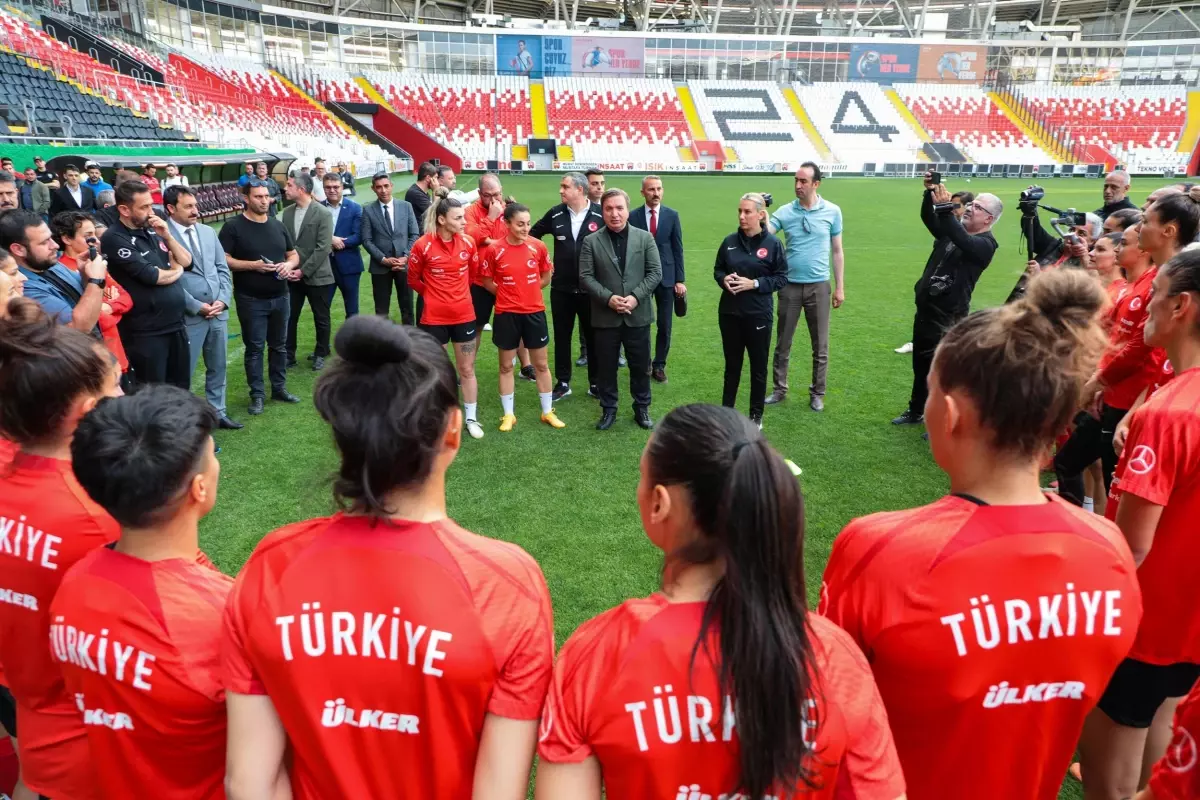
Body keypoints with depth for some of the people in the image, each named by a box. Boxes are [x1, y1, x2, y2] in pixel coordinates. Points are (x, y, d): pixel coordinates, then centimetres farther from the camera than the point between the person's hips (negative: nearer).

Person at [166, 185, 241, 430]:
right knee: (183, 372, 4)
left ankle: (218, 413, 30)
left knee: (218, 367, 17)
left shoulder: (208, 232, 11)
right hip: (188, 316, -6)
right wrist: (197, 306, -13)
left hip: (218, 312, 7)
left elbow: (223, 269, 11)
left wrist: (223, 300, -4)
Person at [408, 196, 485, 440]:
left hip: (464, 315, 3)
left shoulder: (468, 242, -4)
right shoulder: (423, 246, -15)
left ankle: (471, 419, 23)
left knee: (467, 370, 10)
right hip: (434, 317, -3)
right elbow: (413, 279, 0)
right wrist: (434, 294, 8)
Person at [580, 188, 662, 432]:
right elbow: (585, 276, -4)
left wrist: (636, 297, -14)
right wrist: (608, 298, -16)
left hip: (638, 315, 1)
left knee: (640, 366, 10)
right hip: (605, 316, 0)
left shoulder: (645, 238, 2)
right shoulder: (591, 241, 0)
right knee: (606, 367, 8)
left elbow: (655, 272, -2)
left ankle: (642, 409, 26)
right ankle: (608, 410, 24)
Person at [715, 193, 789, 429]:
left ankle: (756, 415, 21)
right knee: (732, 364, 15)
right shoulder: (730, 241, 2)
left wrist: (755, 283, -17)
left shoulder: (773, 243, -7)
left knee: (758, 366, 8)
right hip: (729, 312, 3)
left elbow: (782, 278, -5)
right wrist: (724, 279, -10)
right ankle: (727, 409, 28)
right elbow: (718, 269, 12)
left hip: (758, 314, -3)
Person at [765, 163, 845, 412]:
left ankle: (817, 394, 20)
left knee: (820, 346, 7)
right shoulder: (785, 212, -2)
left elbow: (837, 251, 4)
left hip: (819, 286, 0)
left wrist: (840, 288, 3)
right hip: (790, 286, 0)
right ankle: (779, 390, 23)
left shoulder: (832, 212, -1)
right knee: (783, 344, 9)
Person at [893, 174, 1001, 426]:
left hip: (947, 319, -8)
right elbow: (928, 218, 1)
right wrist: (930, 193, -16)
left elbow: (963, 241, -33)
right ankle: (916, 412, 33)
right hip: (925, 311, 8)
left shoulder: (985, 244, -13)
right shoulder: (953, 231, 11)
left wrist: (945, 207, -38)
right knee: (920, 366, 18)